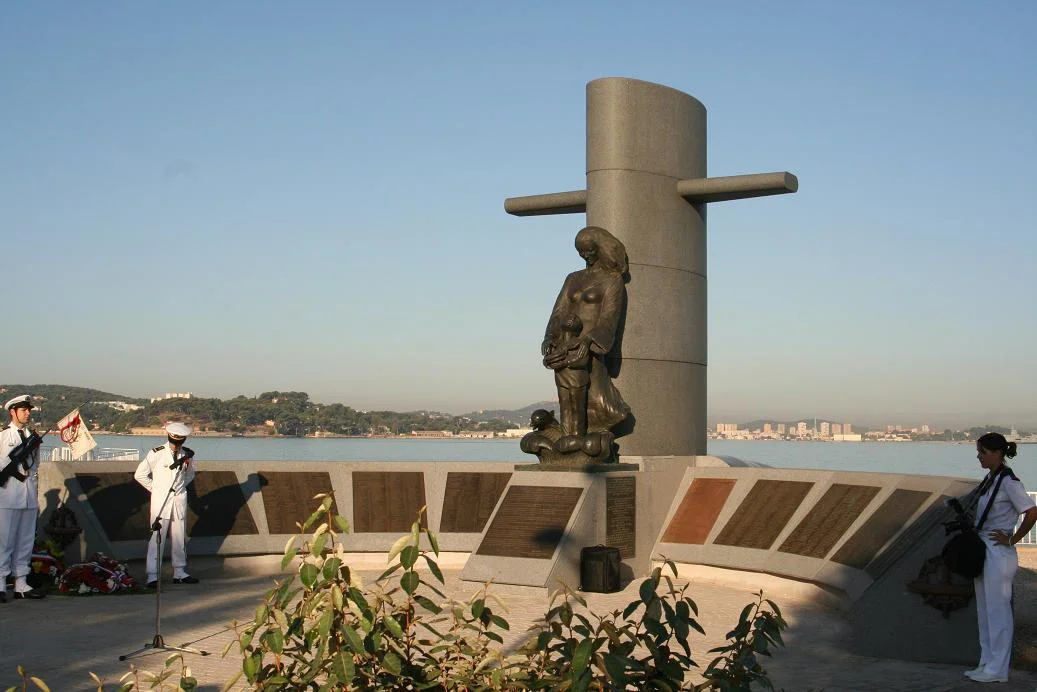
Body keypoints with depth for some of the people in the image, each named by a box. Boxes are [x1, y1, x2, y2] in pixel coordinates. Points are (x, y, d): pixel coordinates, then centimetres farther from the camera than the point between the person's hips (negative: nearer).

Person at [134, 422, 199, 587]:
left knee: (179, 538, 9)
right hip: (160, 500, -4)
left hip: (179, 500, 4)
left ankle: (180, 573, 18)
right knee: (157, 538, -5)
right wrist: (155, 488, 1)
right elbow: (140, 474, -1)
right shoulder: (156, 454, -9)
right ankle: (152, 576, -2)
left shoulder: (187, 455, 4)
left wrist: (180, 487, 11)